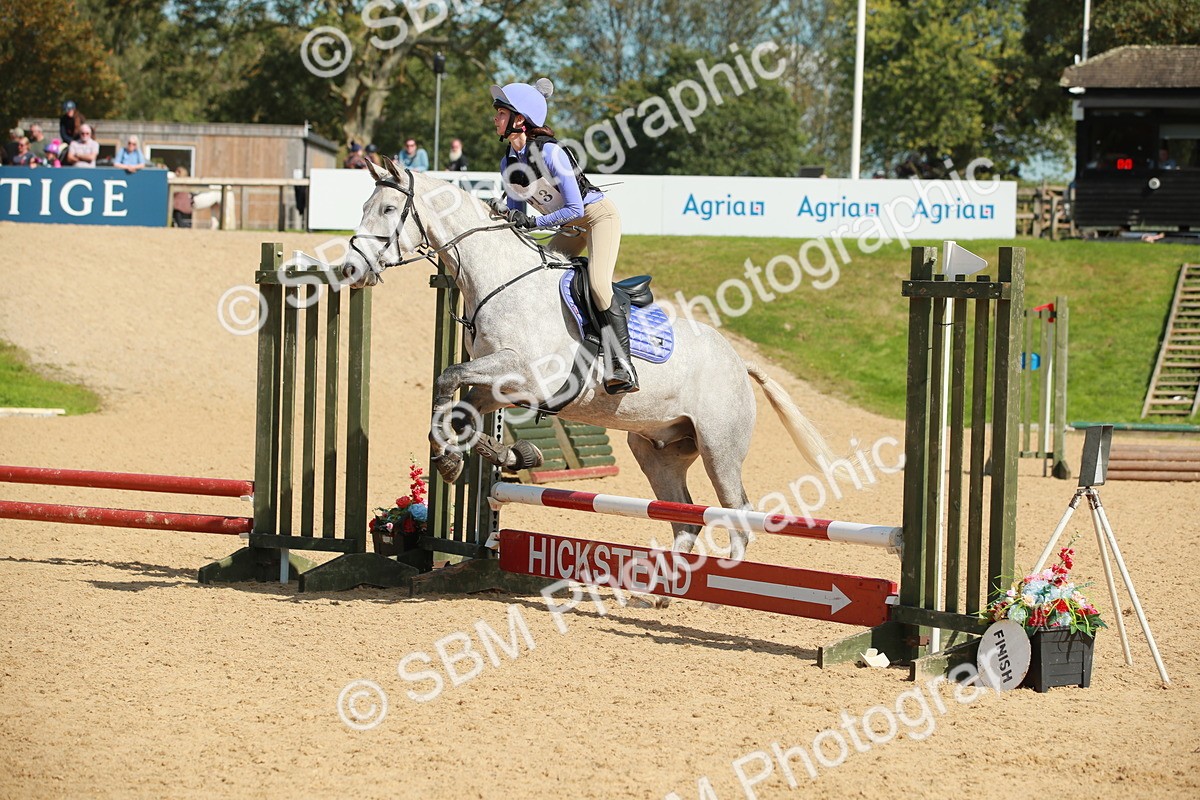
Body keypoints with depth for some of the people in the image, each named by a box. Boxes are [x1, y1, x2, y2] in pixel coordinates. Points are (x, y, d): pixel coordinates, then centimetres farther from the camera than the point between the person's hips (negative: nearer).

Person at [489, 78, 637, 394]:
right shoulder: (508, 163, -3)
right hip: (569, 227, 9)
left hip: (598, 214, -9)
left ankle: (622, 367, -26)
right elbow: (517, 207, 6)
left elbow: (575, 208, -26)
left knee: (597, 283, -27)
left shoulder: (550, 153, -27)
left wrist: (534, 222, -29)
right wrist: (502, 211, -15)